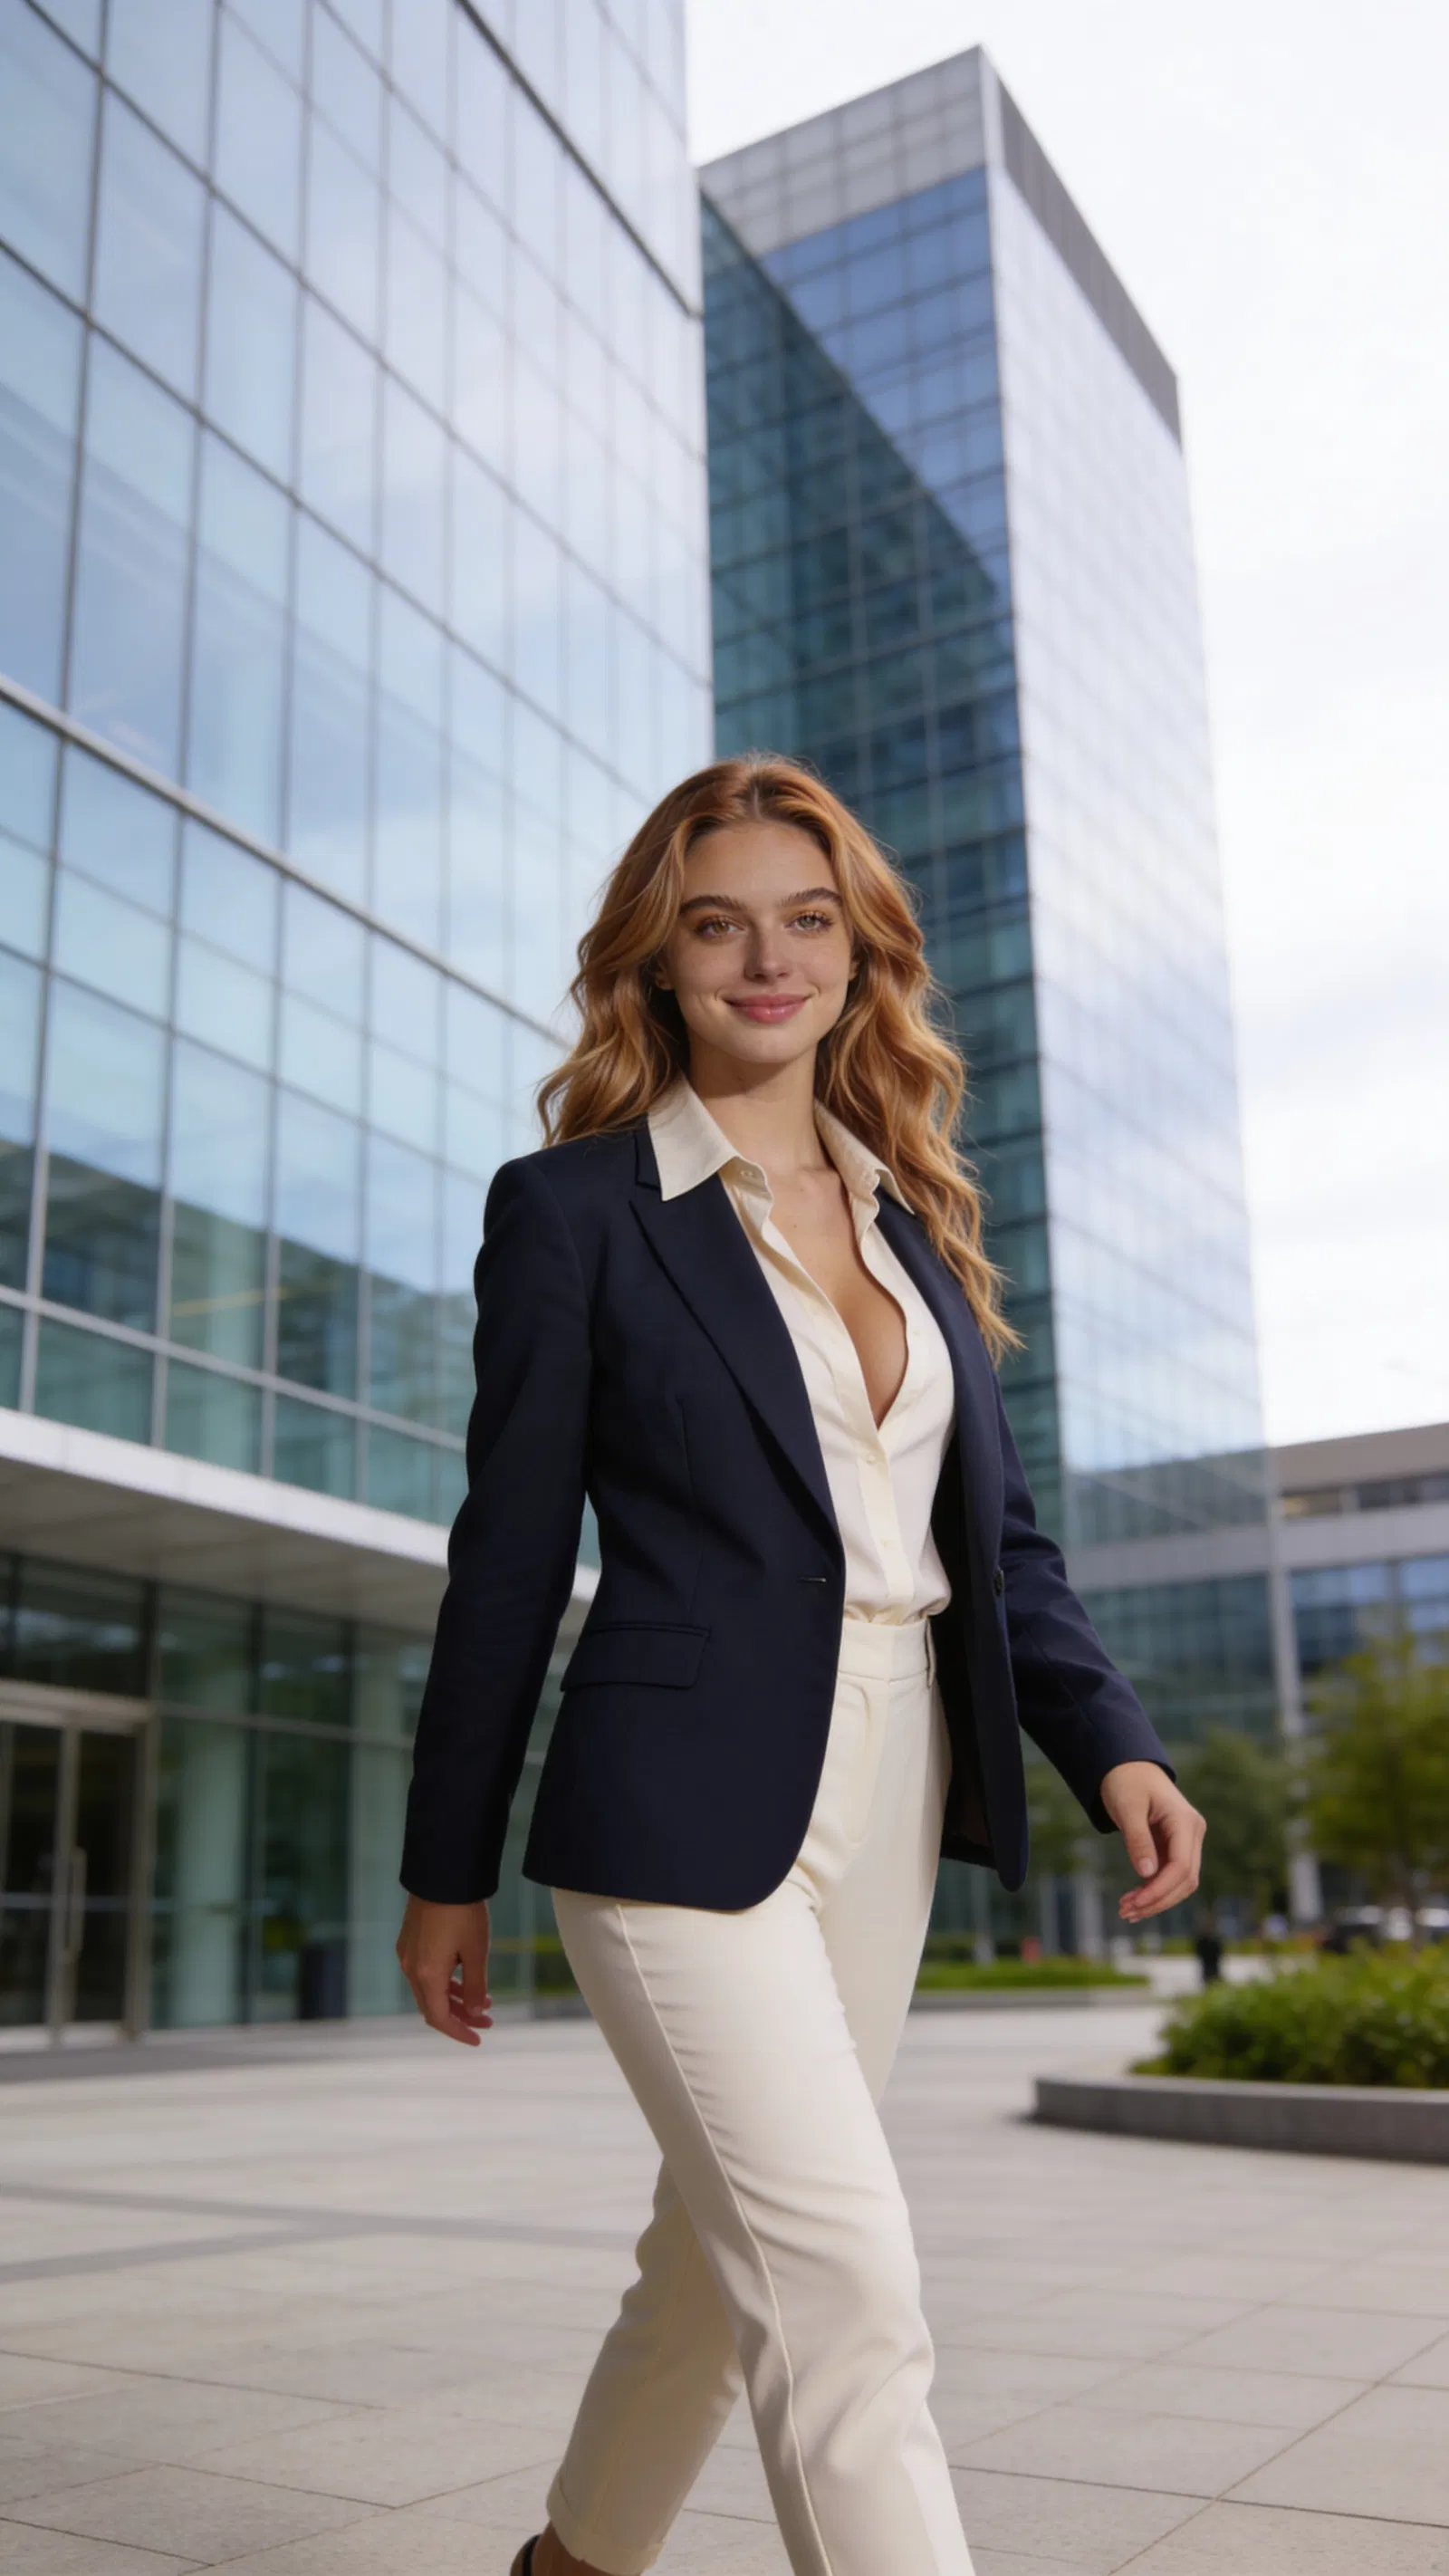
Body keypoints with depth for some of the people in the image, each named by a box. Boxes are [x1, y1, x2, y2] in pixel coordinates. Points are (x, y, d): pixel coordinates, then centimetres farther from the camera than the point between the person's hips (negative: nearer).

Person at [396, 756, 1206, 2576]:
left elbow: (997, 1528, 12)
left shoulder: (914, 1212, 11)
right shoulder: (570, 1206, -4)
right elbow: (511, 1553, -3)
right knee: (849, 2302, -10)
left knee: (735, 2256, 18)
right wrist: (448, 1871, 2)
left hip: (887, 1808, 6)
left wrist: (1110, 1742, -4)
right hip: (688, 1813, -6)